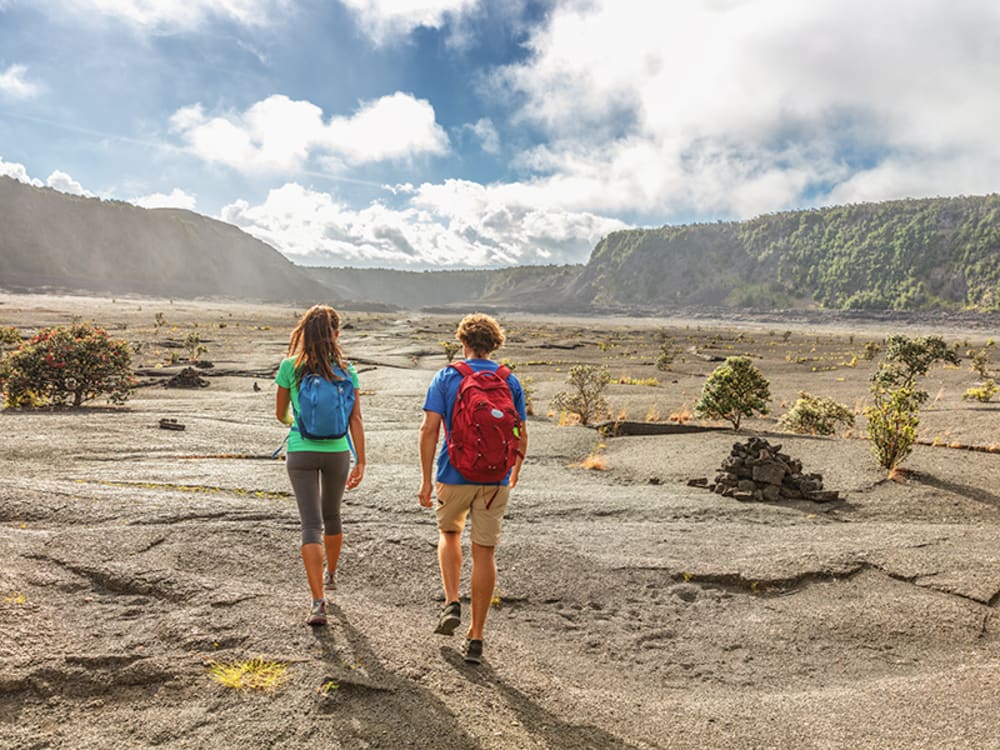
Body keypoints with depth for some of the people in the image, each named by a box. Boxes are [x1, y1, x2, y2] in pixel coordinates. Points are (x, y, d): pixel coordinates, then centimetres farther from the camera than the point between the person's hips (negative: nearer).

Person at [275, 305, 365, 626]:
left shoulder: (289, 367, -6)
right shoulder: (346, 370, -4)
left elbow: (280, 414, 5)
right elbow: (356, 420, -6)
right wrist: (361, 463, -2)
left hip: (301, 452, -2)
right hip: (337, 452, 2)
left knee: (311, 525, -1)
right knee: (332, 516, 23)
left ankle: (319, 603, -8)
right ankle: (330, 575, 45)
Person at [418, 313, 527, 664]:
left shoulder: (446, 378, -3)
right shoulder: (510, 382, 3)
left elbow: (429, 429, -9)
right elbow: (521, 435, 6)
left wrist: (425, 479, -4)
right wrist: (515, 471, 22)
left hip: (455, 475, -1)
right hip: (495, 479, 1)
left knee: (449, 533, 25)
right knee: (484, 552, 7)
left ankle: (452, 603, 11)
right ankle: (475, 638, 12)